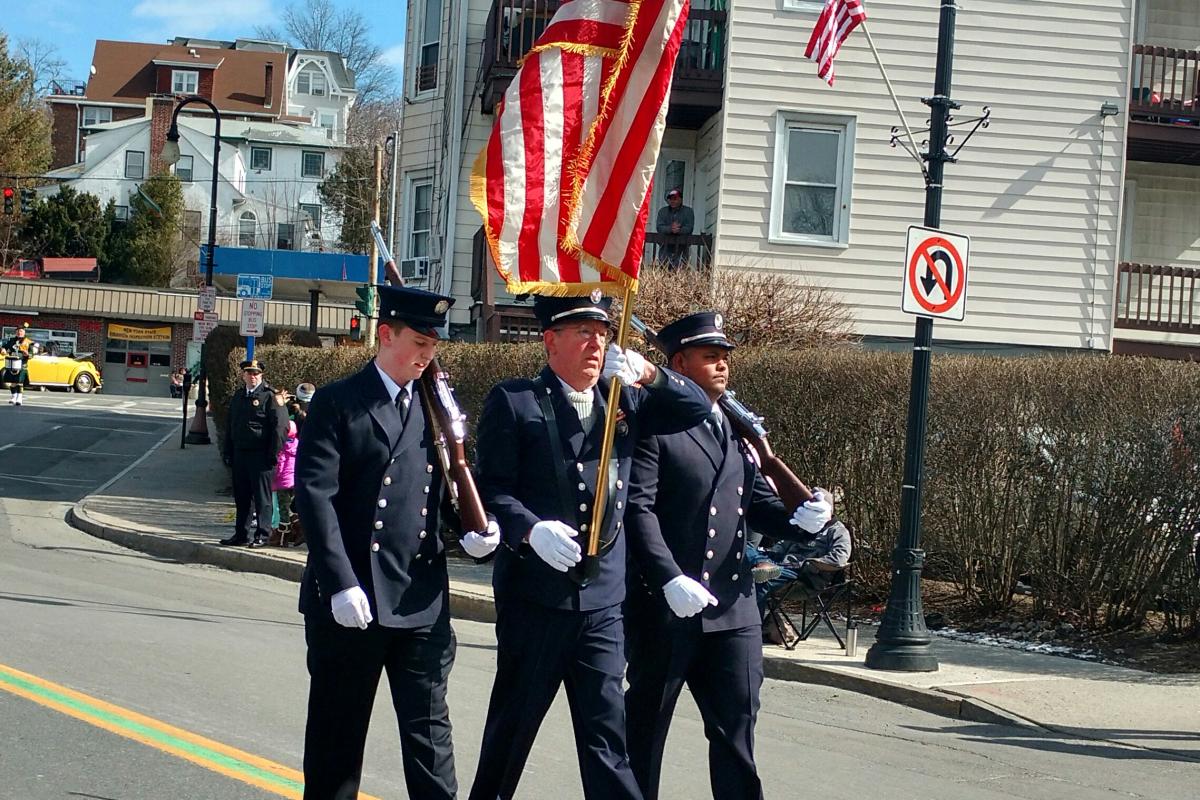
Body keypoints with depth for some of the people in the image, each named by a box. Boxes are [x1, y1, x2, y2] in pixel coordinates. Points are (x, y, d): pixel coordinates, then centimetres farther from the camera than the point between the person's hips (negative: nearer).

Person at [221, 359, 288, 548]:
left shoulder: (269, 396, -6)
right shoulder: (238, 397, 15)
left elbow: (280, 426, -10)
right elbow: (229, 425, 22)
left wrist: (273, 453, -14)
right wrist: (228, 452, 15)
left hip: (261, 455, -7)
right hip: (240, 453, 7)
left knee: (261, 497, -3)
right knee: (241, 496, 11)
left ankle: (263, 534, 2)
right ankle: (242, 534, 19)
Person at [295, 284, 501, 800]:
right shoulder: (338, 404, -3)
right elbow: (315, 496, -11)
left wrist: (472, 534, -4)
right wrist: (341, 584, -19)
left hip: (423, 600, 4)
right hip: (349, 600, -4)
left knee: (429, 728, 3)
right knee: (337, 730, 7)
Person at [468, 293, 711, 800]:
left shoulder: (624, 399, 12)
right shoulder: (513, 402, -1)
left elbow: (696, 410, 8)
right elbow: (491, 488, -7)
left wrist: (647, 374, -9)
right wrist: (531, 529, -24)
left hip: (603, 601, 3)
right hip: (534, 595, -3)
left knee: (606, 737, 1)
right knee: (512, 725, 8)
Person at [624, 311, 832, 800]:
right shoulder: (654, 425, -6)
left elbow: (758, 502, 15)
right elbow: (639, 508, -15)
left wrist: (799, 518, -7)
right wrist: (671, 580, -24)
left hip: (733, 607, 6)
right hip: (665, 606, -6)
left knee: (737, 720, 4)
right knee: (647, 719, 6)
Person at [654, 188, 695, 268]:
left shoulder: (688, 211, 7)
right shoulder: (663, 211, 13)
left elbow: (689, 228, -5)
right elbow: (659, 227, -2)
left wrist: (678, 230, -26)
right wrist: (670, 229, -22)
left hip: (681, 248, -2)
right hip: (665, 247, 2)